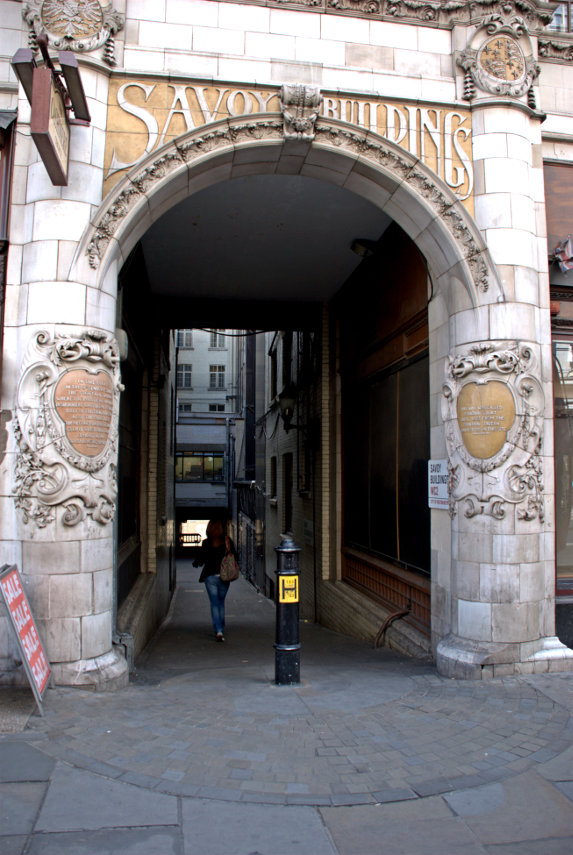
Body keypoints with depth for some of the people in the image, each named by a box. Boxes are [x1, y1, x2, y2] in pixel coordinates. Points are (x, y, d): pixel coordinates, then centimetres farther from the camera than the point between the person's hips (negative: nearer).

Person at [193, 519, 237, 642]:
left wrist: (195, 563, 16)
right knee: (221, 603, 17)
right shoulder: (227, 541, -4)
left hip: (211, 577, -2)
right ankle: (221, 630, 23)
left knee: (214, 604, 4)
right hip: (224, 577, 2)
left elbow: (200, 560, -1)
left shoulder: (206, 543, -8)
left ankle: (218, 631, -9)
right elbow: (234, 556, 0)